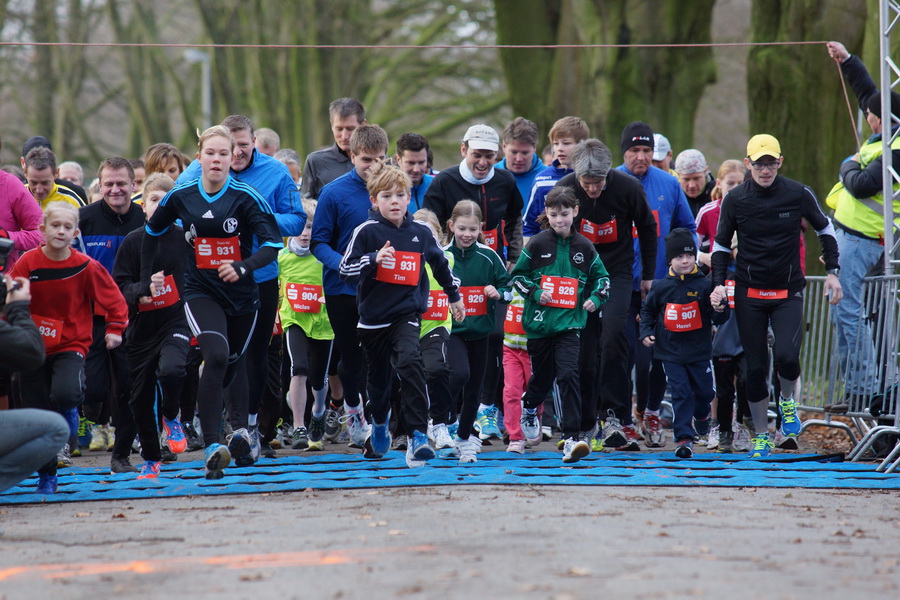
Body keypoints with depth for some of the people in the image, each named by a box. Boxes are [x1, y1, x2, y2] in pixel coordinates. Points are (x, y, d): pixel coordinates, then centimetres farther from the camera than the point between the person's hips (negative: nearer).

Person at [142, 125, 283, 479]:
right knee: (216, 356, -24)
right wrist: (146, 279, 16)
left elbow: (273, 244, -14)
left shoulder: (246, 197, -9)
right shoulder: (181, 197, -2)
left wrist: (243, 267, -30)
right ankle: (212, 446, -27)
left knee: (231, 366, 14)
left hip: (241, 293, 1)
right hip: (200, 292, -1)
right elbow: (152, 232, 16)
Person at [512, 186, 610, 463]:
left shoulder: (584, 247, 3)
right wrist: (534, 293, -11)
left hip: (569, 322, -1)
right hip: (539, 322, 1)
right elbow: (517, 275, 5)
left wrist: (595, 298, -3)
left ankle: (572, 437, -17)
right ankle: (529, 408, 50)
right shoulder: (537, 244, -1)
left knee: (568, 374, -16)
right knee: (542, 375, 14)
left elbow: (602, 277, 14)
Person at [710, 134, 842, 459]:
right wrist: (718, 284, -4)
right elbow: (721, 244, 8)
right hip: (749, 295, 1)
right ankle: (761, 437, 16)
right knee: (756, 367, 2)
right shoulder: (735, 200, -3)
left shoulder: (799, 195, -5)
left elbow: (825, 229, 11)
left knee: (787, 355, -21)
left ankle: (787, 400, 13)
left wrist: (832, 272, 5)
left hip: (788, 293, -1)